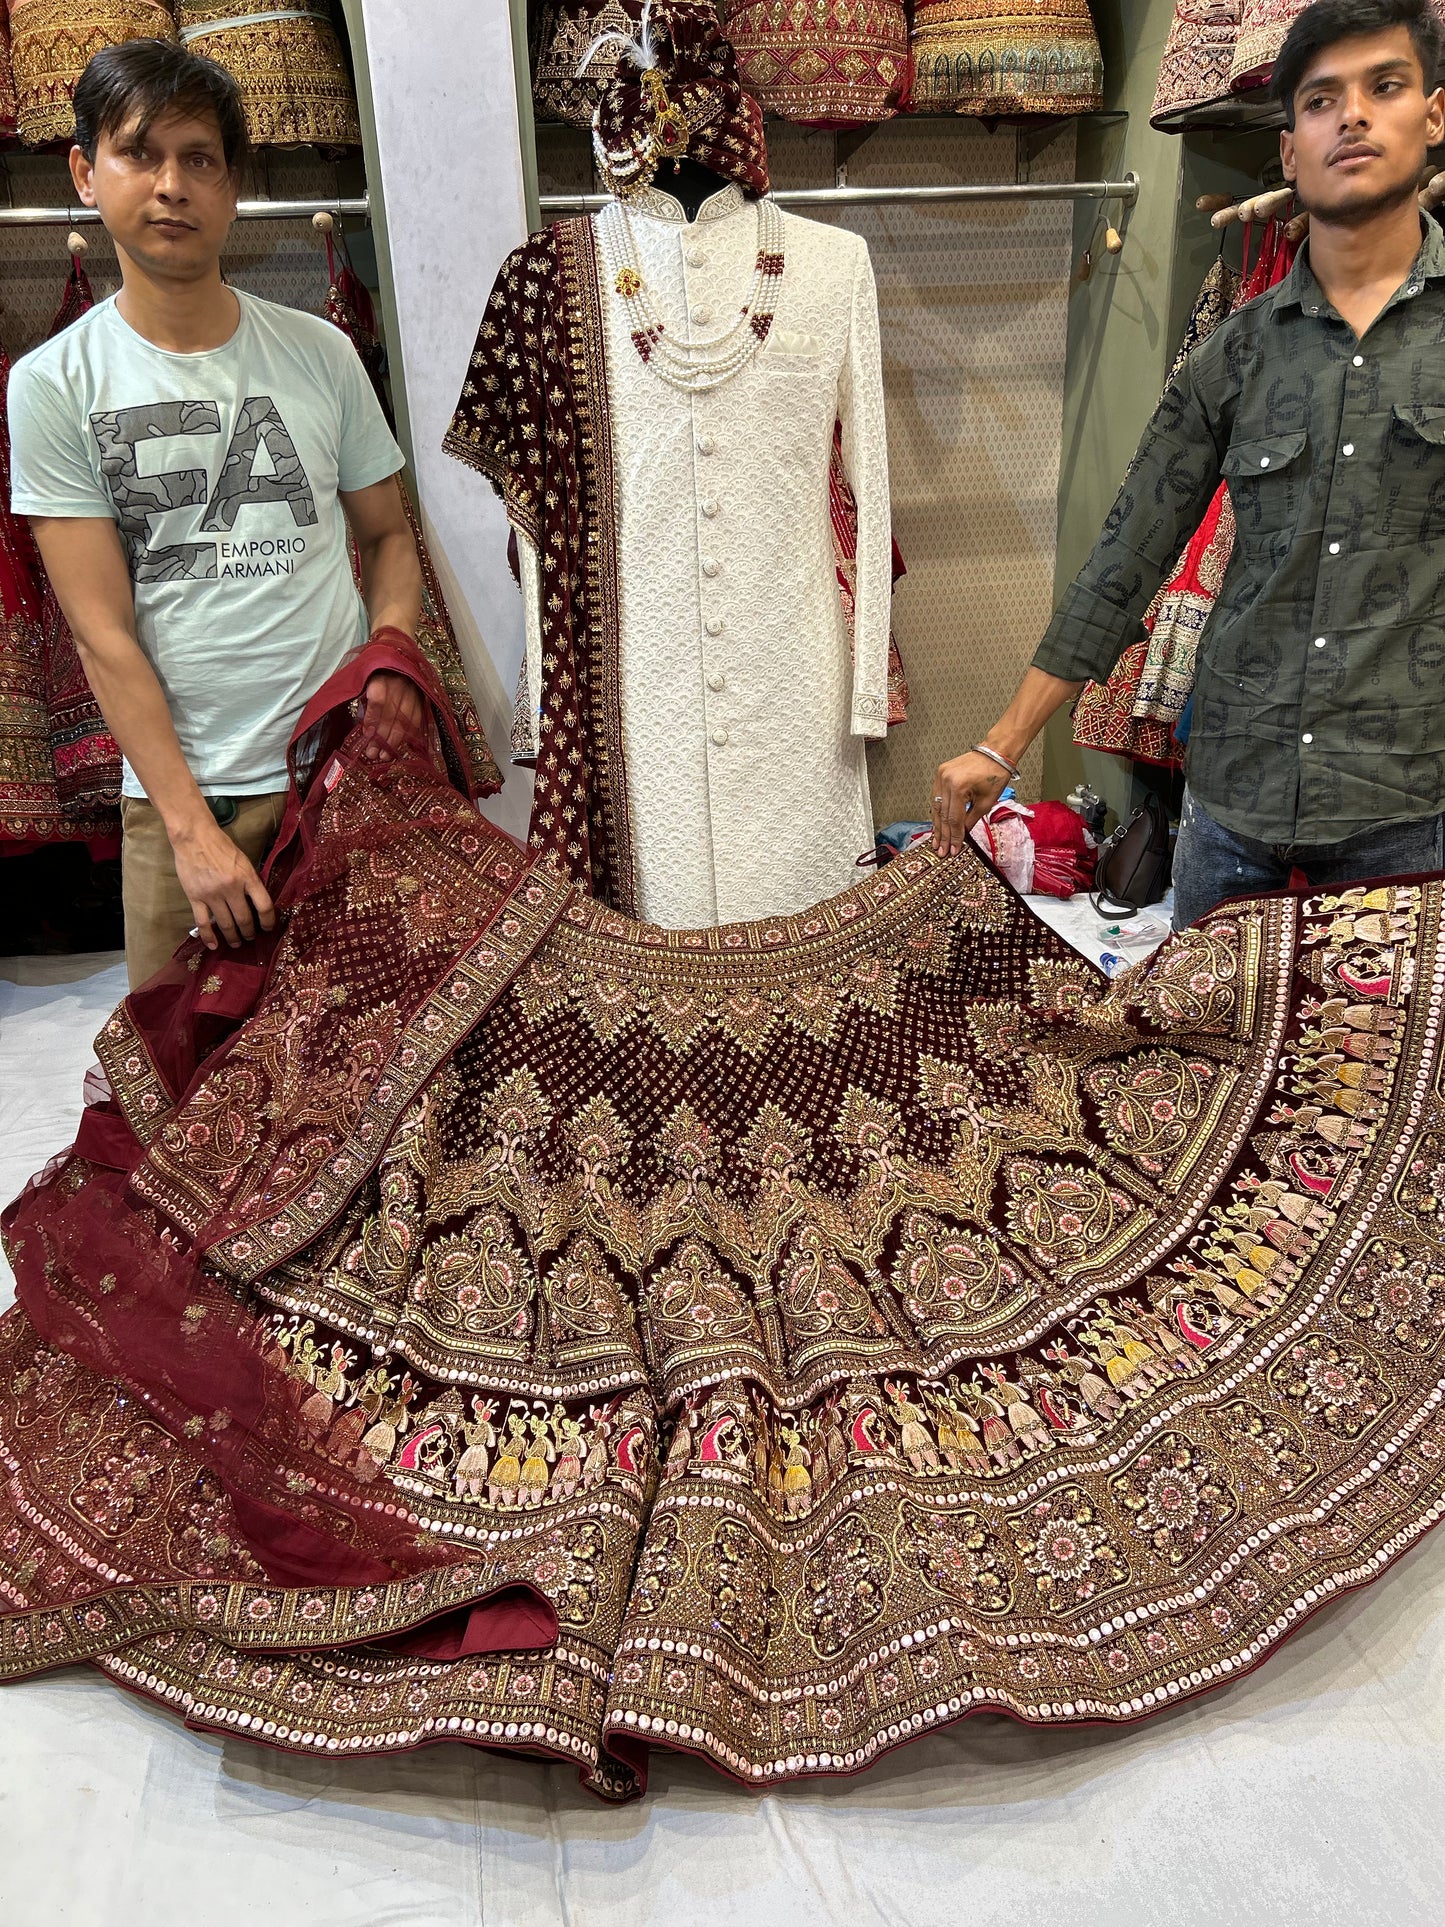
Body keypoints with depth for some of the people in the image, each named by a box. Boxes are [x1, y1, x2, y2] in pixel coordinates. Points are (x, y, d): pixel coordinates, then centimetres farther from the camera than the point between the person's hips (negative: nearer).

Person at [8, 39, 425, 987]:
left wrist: (396, 648, -8)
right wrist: (194, 829, -13)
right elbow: (104, 633, -7)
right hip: (177, 791, -1)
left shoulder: (319, 351, 5)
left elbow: (388, 532, 14)